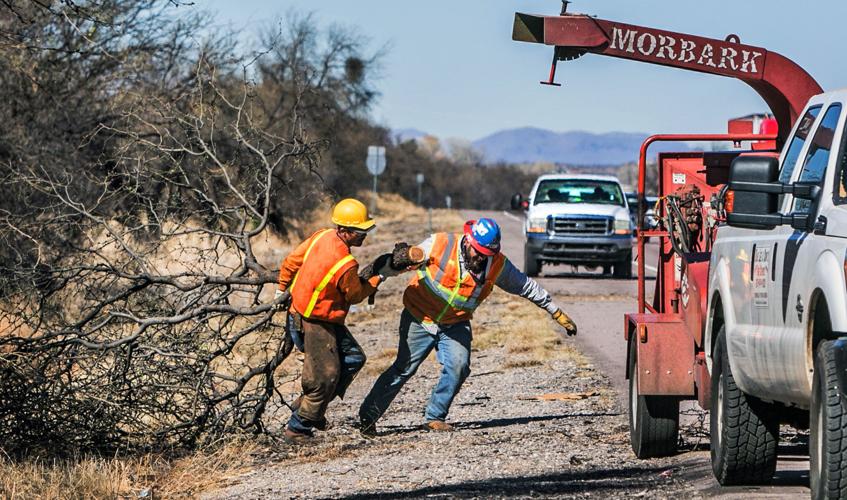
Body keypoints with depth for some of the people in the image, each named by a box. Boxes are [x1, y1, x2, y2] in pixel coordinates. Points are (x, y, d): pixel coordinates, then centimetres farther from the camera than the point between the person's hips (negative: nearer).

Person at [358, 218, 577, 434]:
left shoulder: (497, 265, -10)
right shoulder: (439, 245, -19)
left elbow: (527, 287, 1)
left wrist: (558, 314, 4)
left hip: (455, 325, 3)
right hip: (420, 318, -3)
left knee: (458, 367, -18)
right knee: (403, 369, -6)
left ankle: (434, 418, -3)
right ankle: (367, 416, 4)